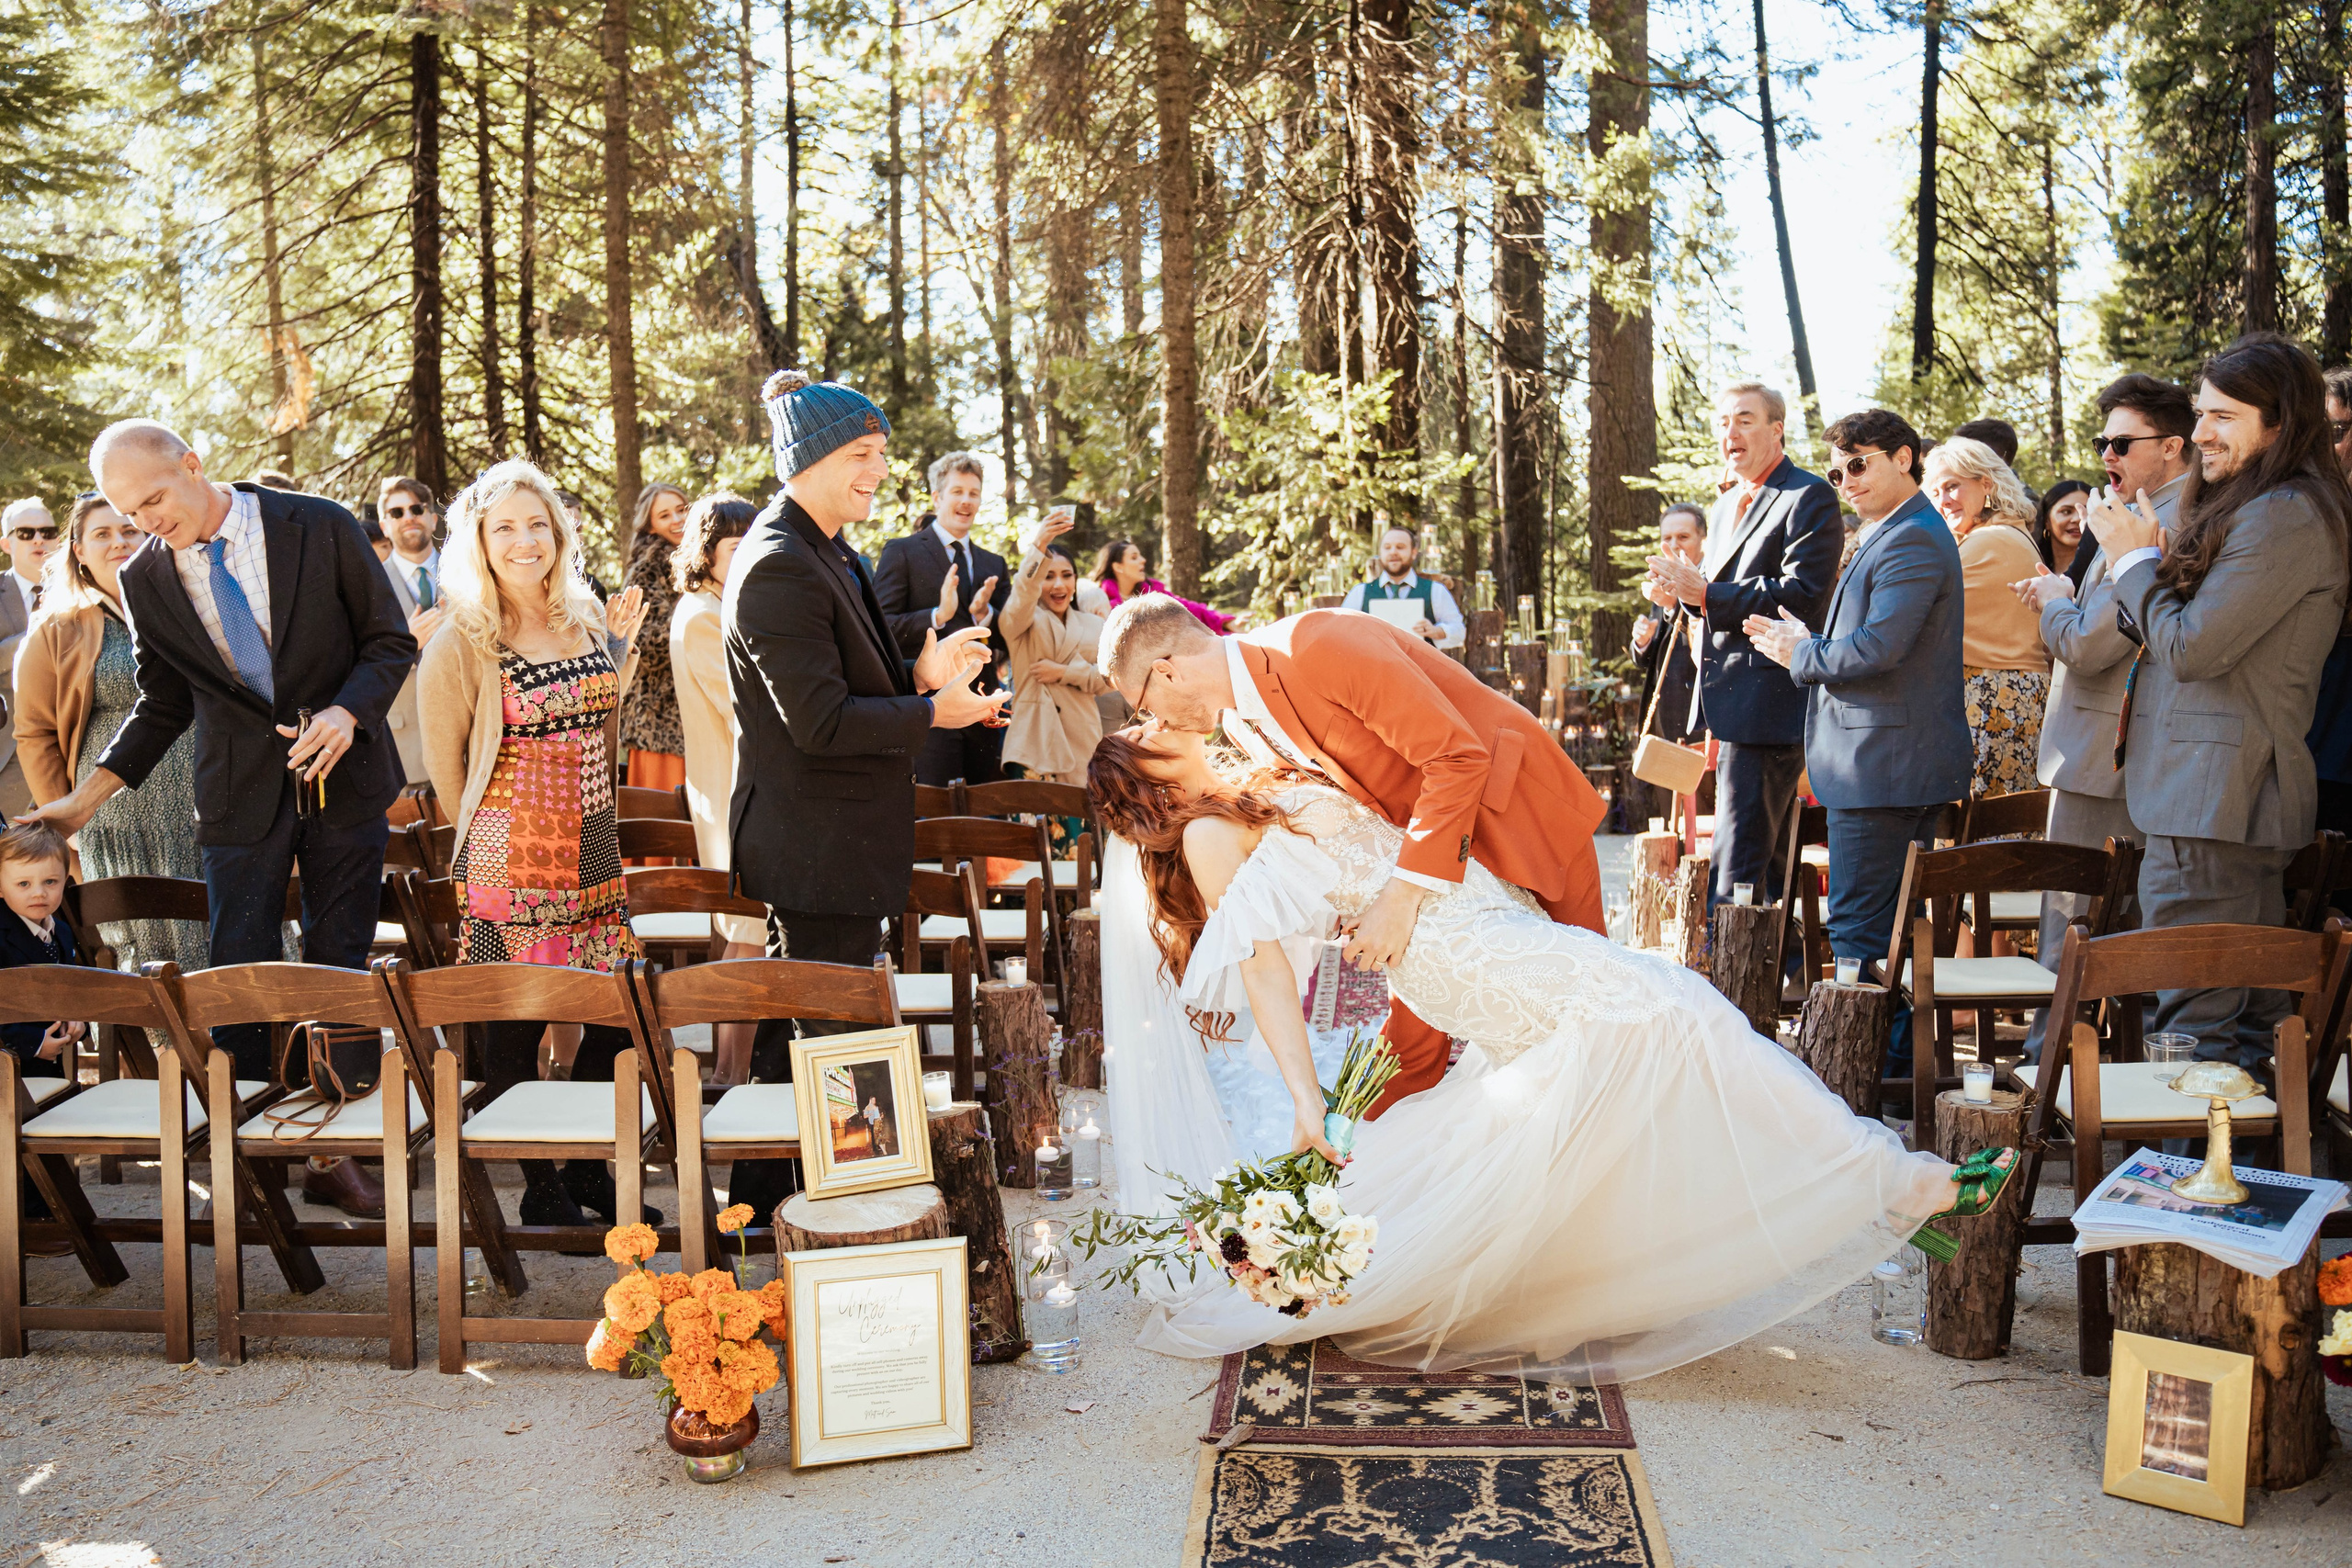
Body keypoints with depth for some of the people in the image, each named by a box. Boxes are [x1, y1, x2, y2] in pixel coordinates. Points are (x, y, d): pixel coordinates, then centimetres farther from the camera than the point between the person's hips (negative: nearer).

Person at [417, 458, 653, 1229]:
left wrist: (619, 650, 11)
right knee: (515, 1022, 2)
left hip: (594, 851, 6)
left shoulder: (588, 619, 8)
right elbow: (444, 760, 0)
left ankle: (589, 1169, 25)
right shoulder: (461, 642, -8)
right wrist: (489, 832, 7)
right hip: (510, 861, -5)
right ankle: (542, 1189, 16)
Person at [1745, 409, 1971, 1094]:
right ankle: (1905, 1060, 26)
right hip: (1894, 761, 11)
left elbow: (1878, 648, -24)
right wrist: (1807, 642, 7)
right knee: (1898, 921, 17)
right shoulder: (1890, 537, 20)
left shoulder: (1912, 541, -16)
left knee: (1859, 926, -6)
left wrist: (1803, 654, -8)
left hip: (1883, 764, -11)